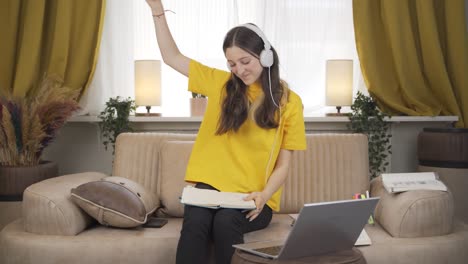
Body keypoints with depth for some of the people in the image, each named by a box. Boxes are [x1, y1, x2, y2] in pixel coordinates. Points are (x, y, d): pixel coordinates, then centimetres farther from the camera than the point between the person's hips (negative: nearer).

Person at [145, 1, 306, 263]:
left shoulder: (289, 102, 2)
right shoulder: (221, 84, 8)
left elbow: (283, 166, 1)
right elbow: (172, 57, 13)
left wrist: (264, 195, -17)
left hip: (254, 199, -1)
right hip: (212, 187, 1)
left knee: (226, 220, -34)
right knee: (195, 220, -32)